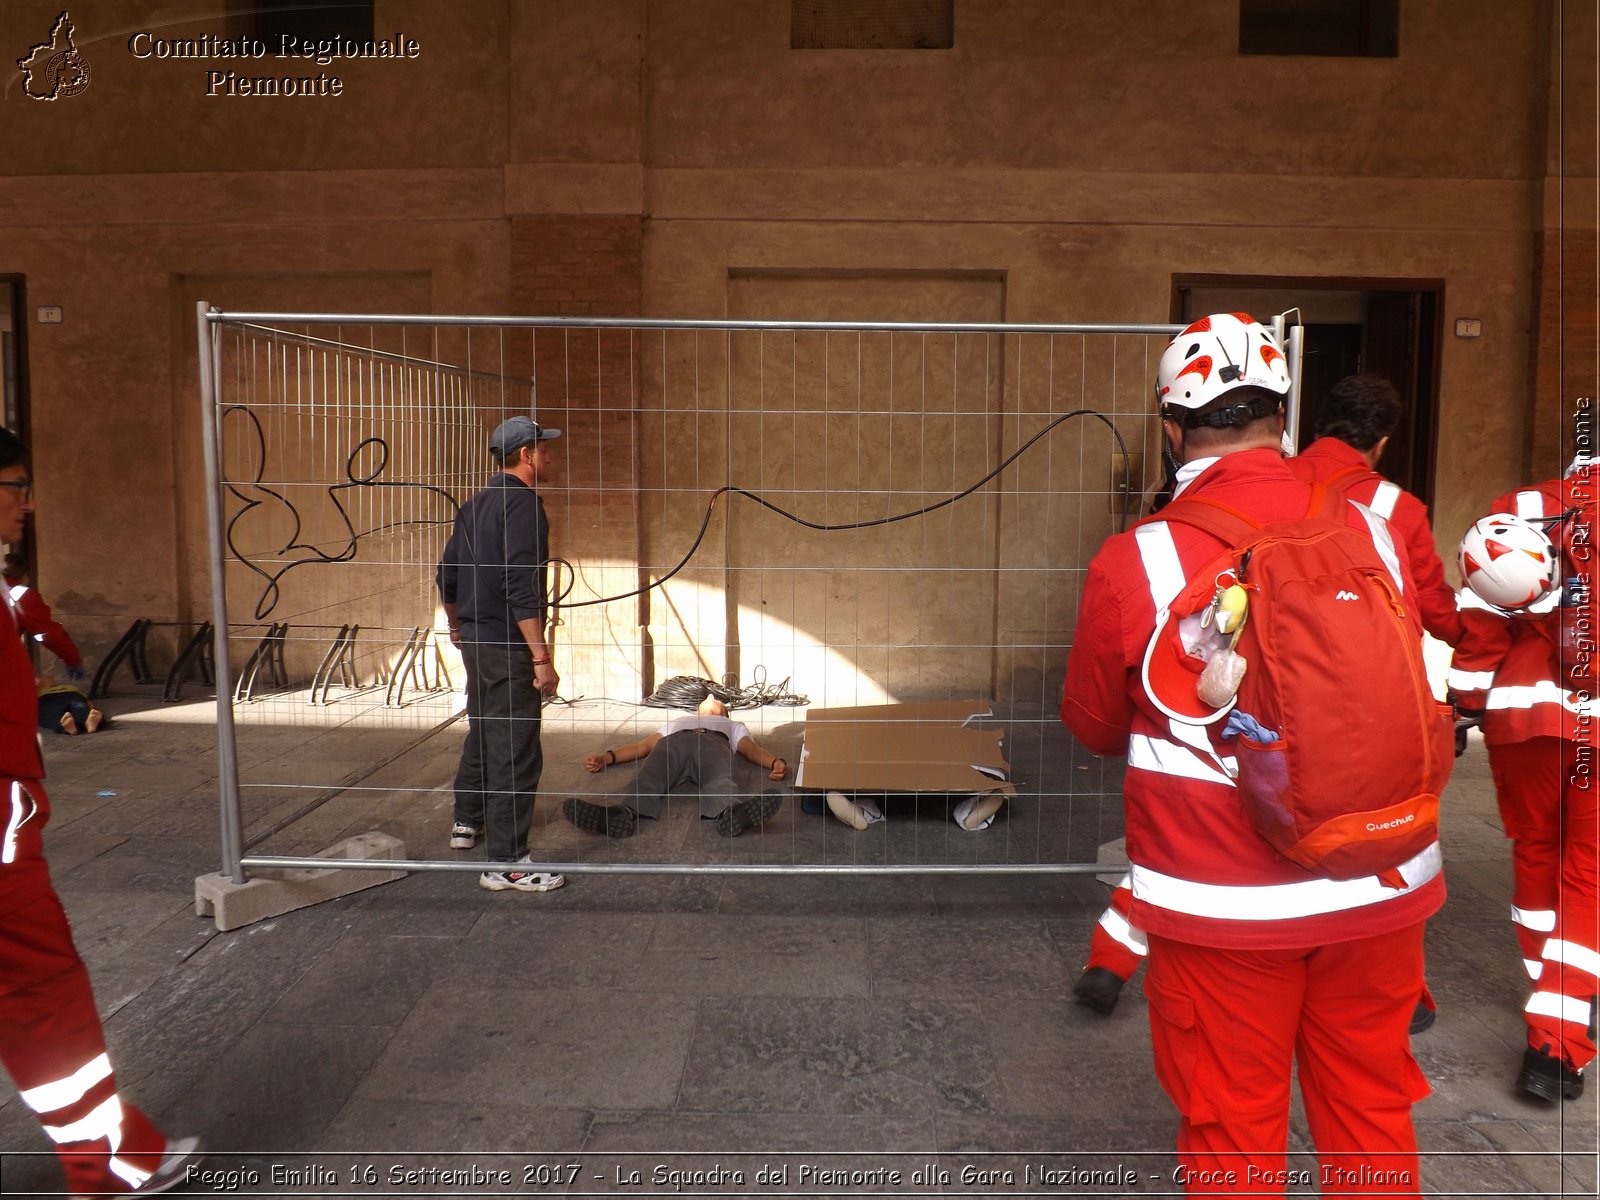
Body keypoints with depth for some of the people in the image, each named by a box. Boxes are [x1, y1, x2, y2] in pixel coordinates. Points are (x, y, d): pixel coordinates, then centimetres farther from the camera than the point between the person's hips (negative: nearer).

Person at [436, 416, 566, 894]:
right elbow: (522, 587, -24)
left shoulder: (475, 505, 13)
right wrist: (541, 657, -23)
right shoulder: (523, 503, -16)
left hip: (475, 640, 10)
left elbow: (447, 573, 19)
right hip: (508, 646, -10)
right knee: (515, 751, -5)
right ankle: (505, 863, -1)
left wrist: (457, 625, 35)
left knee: (482, 732, 25)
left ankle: (467, 822, 41)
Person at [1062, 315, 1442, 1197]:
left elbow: (1093, 727, -2)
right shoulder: (1371, 531, -6)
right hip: (1380, 888, 3)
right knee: (1372, 1114, 22)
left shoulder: (1132, 563, -17)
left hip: (1222, 906, -3)